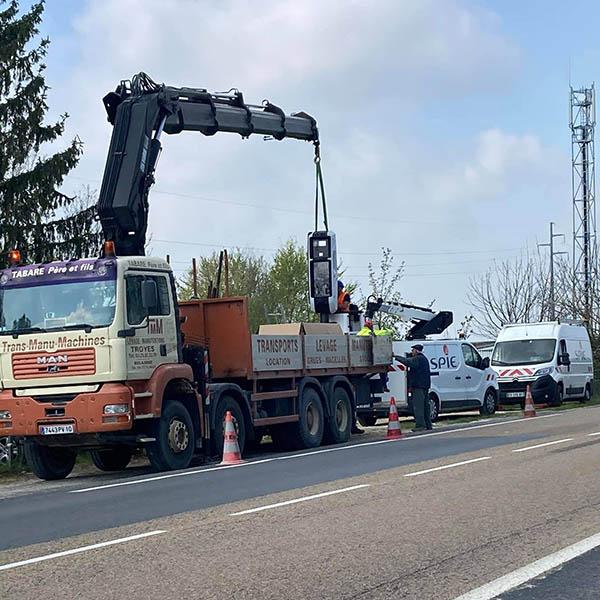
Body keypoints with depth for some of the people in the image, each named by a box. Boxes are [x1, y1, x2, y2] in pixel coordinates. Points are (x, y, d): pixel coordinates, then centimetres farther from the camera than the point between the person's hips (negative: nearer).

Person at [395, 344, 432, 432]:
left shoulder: (418, 359, -14)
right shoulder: (424, 358, 21)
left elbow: (408, 362, -27)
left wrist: (397, 358, -21)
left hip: (418, 386, -11)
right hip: (425, 385, 11)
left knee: (418, 406, -10)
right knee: (425, 406, 14)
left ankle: (420, 425, -14)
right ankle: (428, 425, 17)